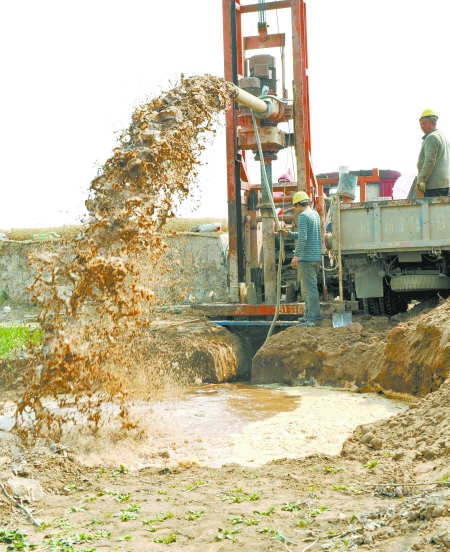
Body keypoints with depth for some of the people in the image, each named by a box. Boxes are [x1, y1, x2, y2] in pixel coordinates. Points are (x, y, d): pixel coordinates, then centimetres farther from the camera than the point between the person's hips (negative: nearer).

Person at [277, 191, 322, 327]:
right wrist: (288, 233, 28)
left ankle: (315, 318, -11)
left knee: (310, 288, -9)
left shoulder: (303, 216, -11)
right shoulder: (315, 214, 17)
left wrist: (296, 255, -24)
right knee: (307, 288, 16)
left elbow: (303, 238, -22)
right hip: (316, 257, 10)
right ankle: (309, 316, 20)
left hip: (306, 258, -10)